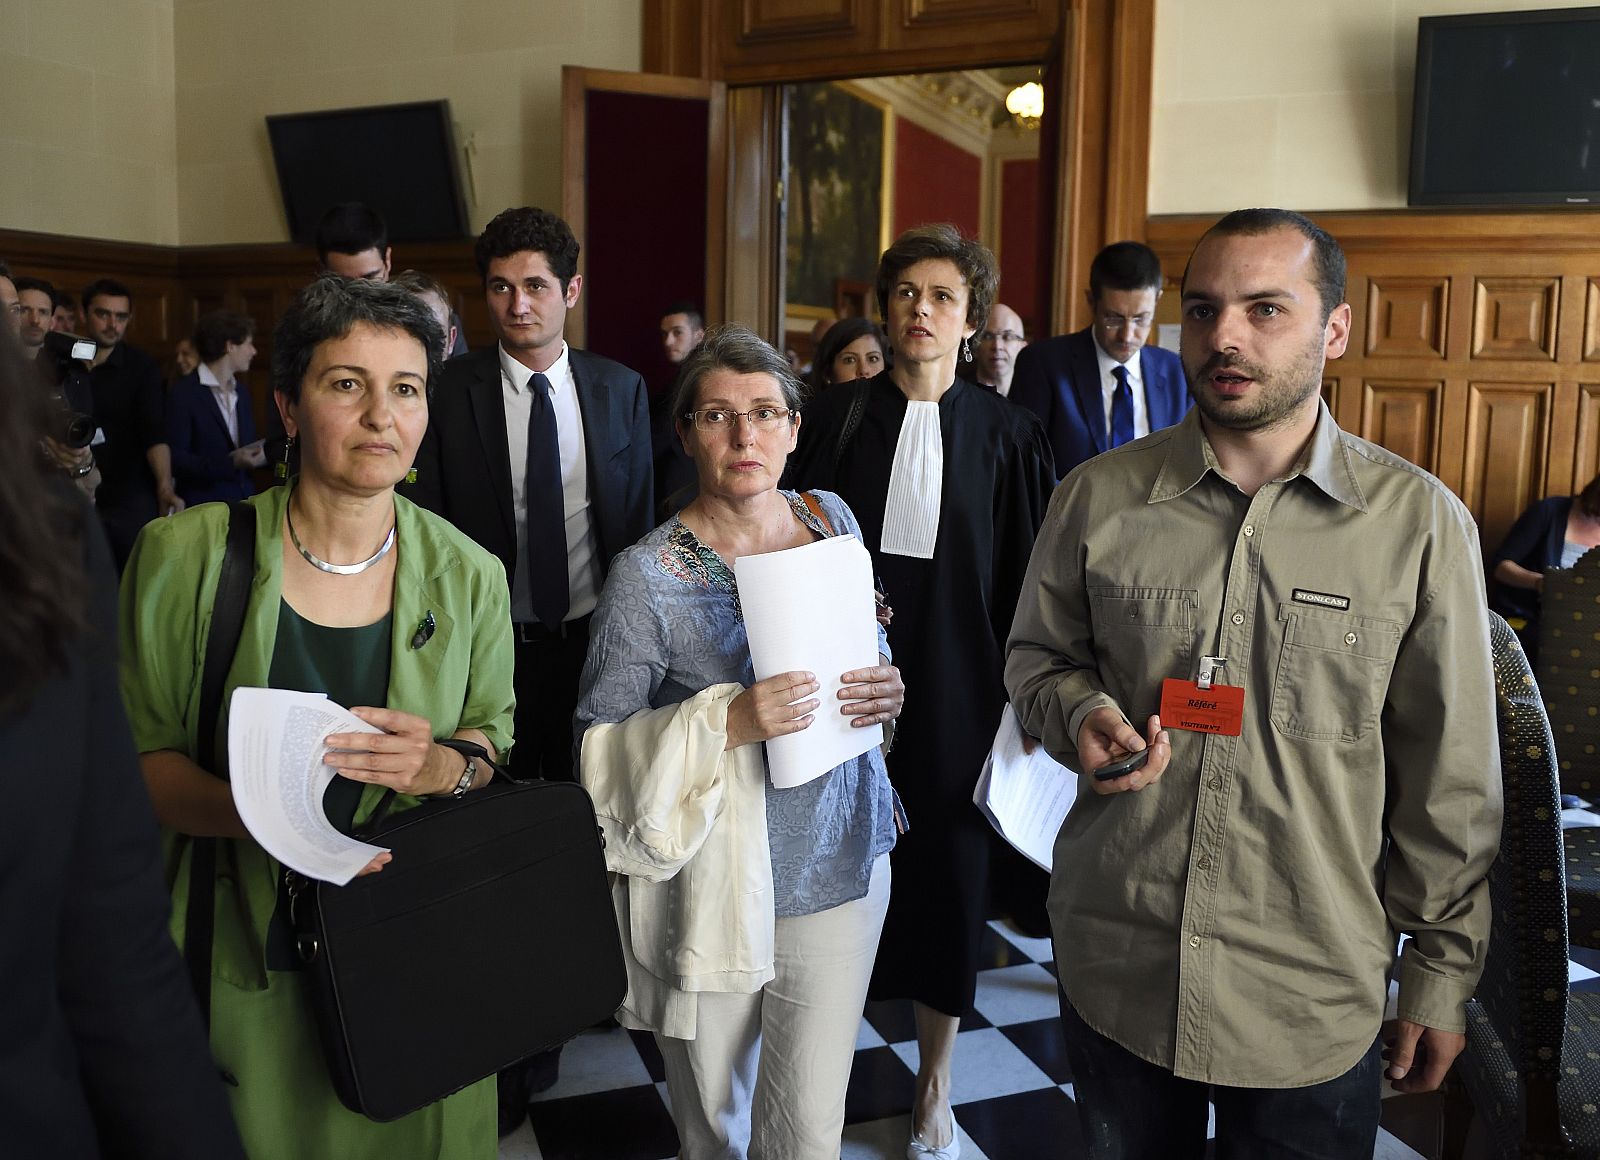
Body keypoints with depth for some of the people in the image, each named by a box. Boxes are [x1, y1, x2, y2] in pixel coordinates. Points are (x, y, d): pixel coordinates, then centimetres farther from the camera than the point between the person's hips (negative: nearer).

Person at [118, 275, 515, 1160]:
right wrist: (245, 810, -25)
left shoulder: (468, 575, -3)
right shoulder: (185, 555, -8)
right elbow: (137, 751, -4)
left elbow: (497, 738, 3)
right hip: (245, 966, -1)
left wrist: (440, 766, -20)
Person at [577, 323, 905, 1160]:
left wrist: (884, 689, -9)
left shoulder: (832, 519, 0)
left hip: (839, 867, 3)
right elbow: (599, 746, -11)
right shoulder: (647, 576, -14)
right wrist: (724, 723, -26)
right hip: (713, 894, -3)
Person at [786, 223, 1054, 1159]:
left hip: (957, 688, 0)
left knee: (949, 869, 10)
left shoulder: (1008, 435, -2)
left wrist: (1024, 694, -4)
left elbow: (1027, 574, 0)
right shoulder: (836, 420, 1)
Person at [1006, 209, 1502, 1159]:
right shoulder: (1098, 496, -3)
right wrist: (1081, 714, -13)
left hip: (1315, 1000, -1)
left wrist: (1444, 973, 2)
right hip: (1115, 969, 2)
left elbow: (1450, 780, -2)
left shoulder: (1421, 522, -8)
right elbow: (1039, 656, 10)